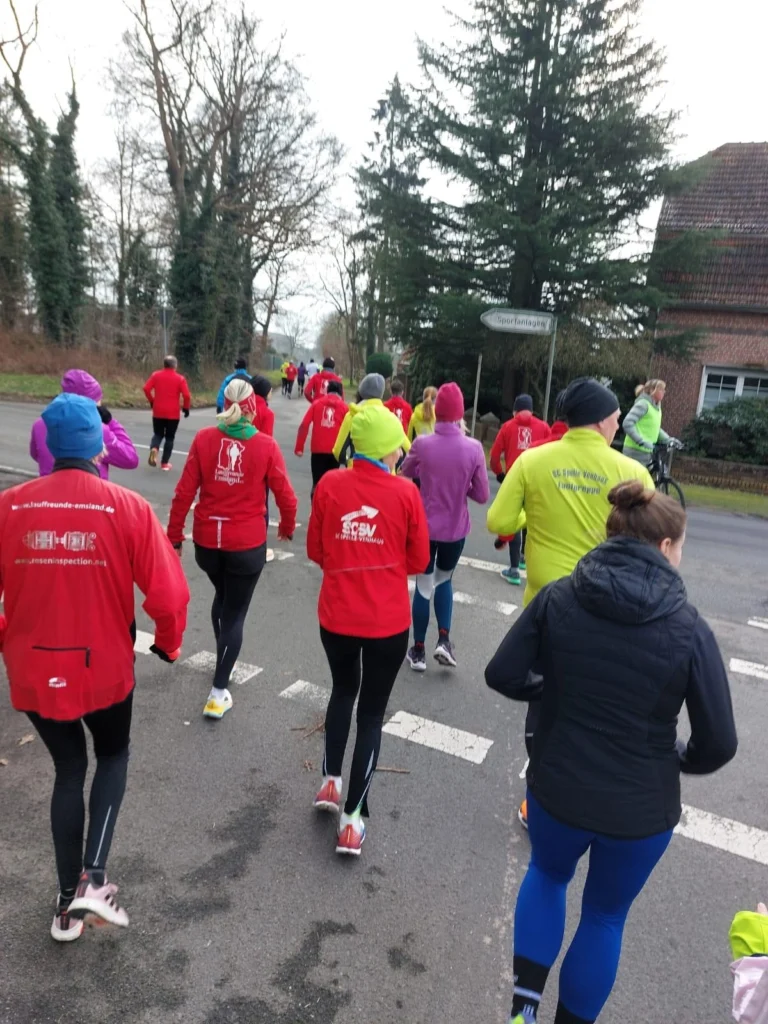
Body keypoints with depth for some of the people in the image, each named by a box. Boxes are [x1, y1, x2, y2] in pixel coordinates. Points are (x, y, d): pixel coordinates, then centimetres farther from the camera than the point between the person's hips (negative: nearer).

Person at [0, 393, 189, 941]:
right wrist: (169, 643, 6)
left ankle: (69, 900, 33)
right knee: (113, 756, 26)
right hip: (105, 668, -2)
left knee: (69, 768, 23)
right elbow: (168, 591, -14)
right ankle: (94, 877, 13)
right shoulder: (128, 506, -14)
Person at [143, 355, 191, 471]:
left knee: (158, 434, 17)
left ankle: (153, 449, -15)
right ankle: (165, 463, 10)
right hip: (173, 414, -2)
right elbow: (186, 395, -13)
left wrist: (151, 401, 10)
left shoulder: (156, 375, 1)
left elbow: (146, 388, -4)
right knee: (169, 437, 10)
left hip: (158, 412, 2)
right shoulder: (180, 378, -5)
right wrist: (186, 408, 1)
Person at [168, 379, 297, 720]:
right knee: (236, 612, 11)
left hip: (207, 540, 3)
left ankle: (223, 661, 45)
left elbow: (184, 492, -5)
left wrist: (174, 536, 5)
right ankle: (219, 691, 12)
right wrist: (287, 528, 14)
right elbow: (285, 497, -5)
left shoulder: (204, 438, -6)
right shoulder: (266, 445, -10)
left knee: (222, 596, 28)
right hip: (247, 543, -3)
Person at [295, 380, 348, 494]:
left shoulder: (317, 403, 5)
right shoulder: (344, 406, 3)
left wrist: (299, 448, 1)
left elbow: (304, 425, -2)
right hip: (335, 451, 0)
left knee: (317, 483, 7)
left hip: (317, 450, 0)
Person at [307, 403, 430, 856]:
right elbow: (419, 561, -2)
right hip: (388, 621, -2)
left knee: (343, 691, 29)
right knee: (372, 712, 13)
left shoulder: (329, 486, -7)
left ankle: (331, 782, 36)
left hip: (336, 615, 2)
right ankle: (353, 820, 19)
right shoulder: (405, 493, -12)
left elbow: (315, 551, 3)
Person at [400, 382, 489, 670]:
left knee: (423, 585, 13)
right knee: (444, 580, 24)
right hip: (456, 529, 1)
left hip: (424, 527, -1)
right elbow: (482, 495, -5)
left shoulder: (422, 444, -13)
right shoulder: (474, 448, -12)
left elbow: (405, 473, 8)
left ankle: (418, 651, 22)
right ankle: (444, 641, 13)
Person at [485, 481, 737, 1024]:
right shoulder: (689, 628, -18)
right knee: (605, 915, 26)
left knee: (547, 874, 32)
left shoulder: (557, 597, -13)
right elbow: (719, 743, -13)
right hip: (640, 809, -1)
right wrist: (683, 760, 8)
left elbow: (502, 675, -10)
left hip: (556, 789, 2)